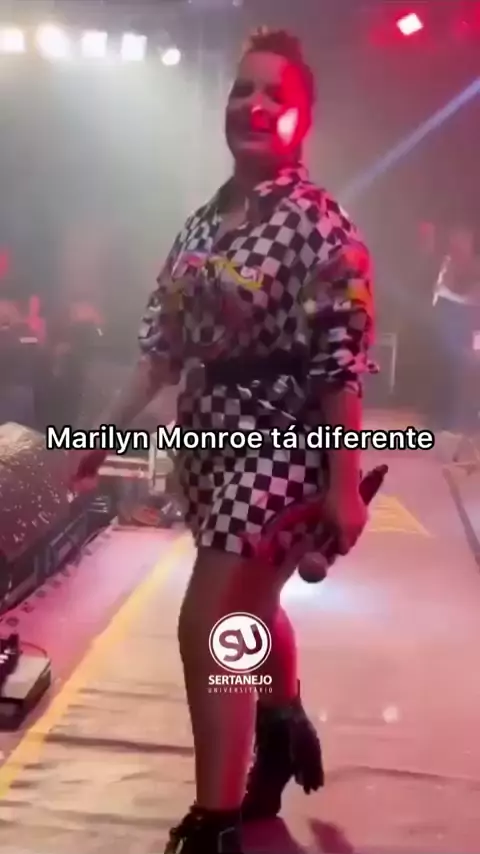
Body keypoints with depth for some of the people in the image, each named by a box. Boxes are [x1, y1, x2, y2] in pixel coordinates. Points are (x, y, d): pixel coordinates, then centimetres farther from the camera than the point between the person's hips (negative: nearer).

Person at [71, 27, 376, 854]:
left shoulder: (319, 224, -12)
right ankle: (285, 734, 48)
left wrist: (344, 483, -19)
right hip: (210, 444, 7)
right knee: (251, 606, 22)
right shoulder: (200, 223, 7)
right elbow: (164, 345, 9)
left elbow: (342, 363, -17)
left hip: (281, 448, -7)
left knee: (208, 626, -9)